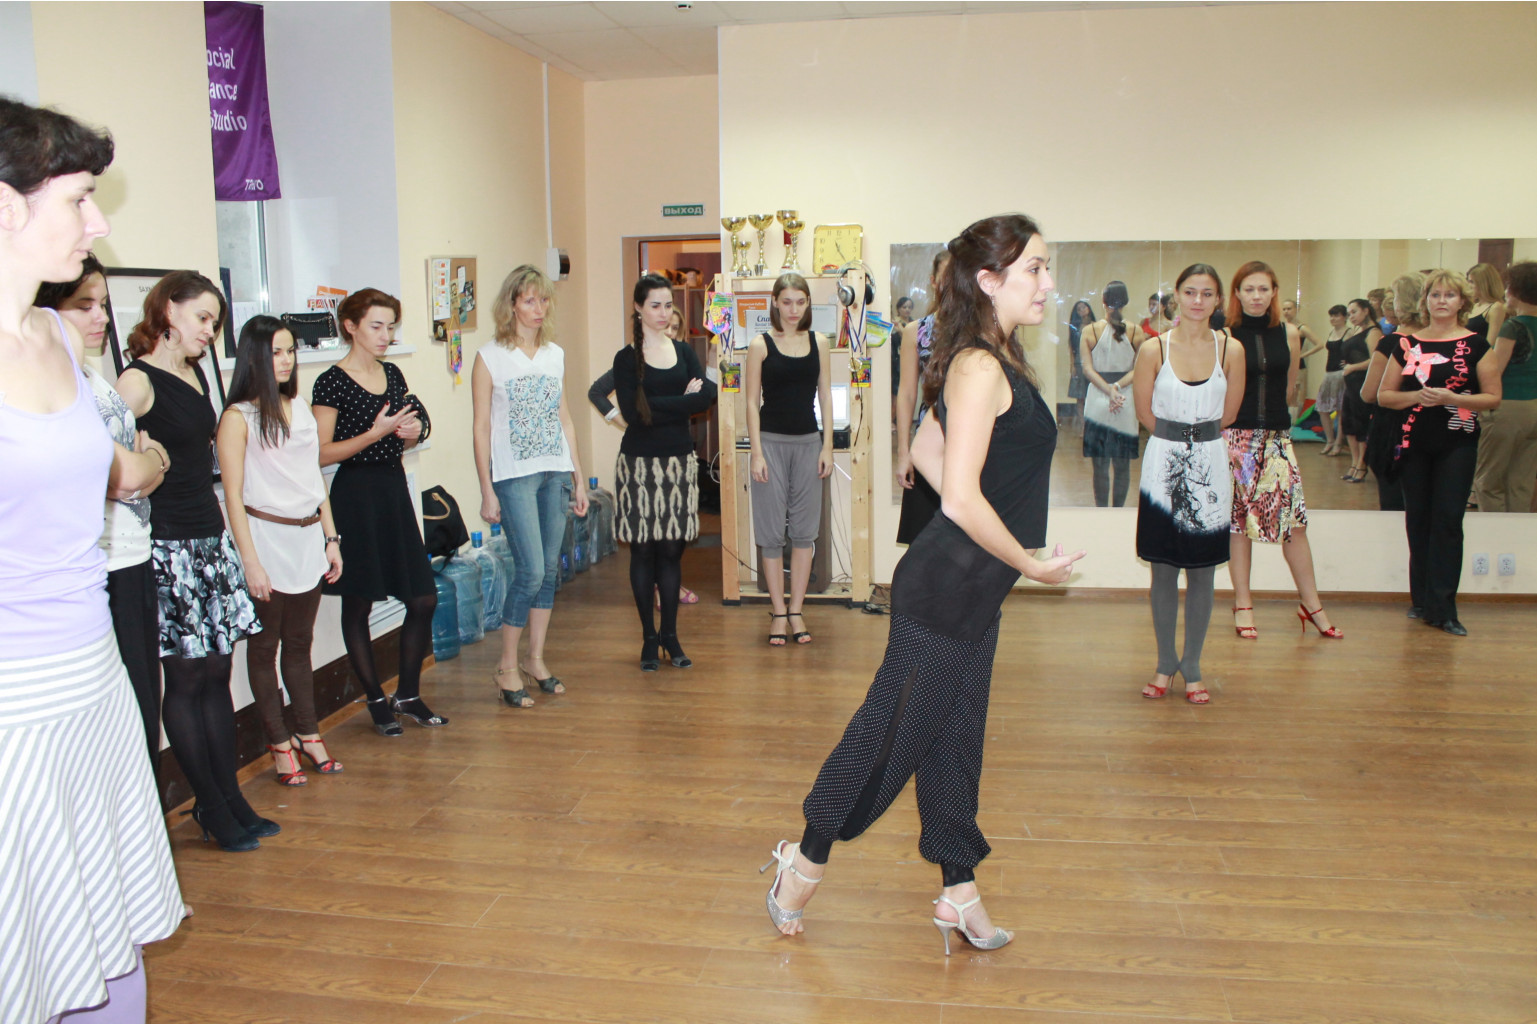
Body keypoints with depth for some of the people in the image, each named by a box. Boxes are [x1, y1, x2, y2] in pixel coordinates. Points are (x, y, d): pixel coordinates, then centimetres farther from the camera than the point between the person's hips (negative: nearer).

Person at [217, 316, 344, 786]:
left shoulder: (301, 408, 10)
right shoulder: (238, 417, -8)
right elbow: (233, 496, -10)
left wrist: (331, 538, 12)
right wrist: (250, 562, -14)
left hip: (309, 538, 5)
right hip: (268, 538, -5)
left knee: (300, 642, 14)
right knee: (264, 646, 6)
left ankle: (308, 733, 24)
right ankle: (279, 742, 16)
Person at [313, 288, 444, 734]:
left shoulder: (393, 375, 11)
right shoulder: (332, 382, -9)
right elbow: (321, 453, -13)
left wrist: (411, 431, -1)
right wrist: (375, 433, -20)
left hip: (394, 489, 6)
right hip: (355, 495, -6)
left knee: (423, 599, 5)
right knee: (357, 605, 5)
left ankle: (408, 694, 21)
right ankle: (377, 700, 19)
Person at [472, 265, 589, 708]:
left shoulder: (555, 354, 11)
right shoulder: (490, 357, -4)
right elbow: (482, 428, -5)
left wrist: (578, 476, 13)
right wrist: (487, 490, -8)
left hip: (555, 473, 5)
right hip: (514, 477, -5)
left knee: (550, 570, 7)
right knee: (531, 571, -10)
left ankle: (536, 659, 21)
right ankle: (507, 666, 6)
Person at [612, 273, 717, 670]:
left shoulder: (684, 352, 11)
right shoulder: (627, 358, -1)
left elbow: (707, 395, -6)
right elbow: (632, 412, -15)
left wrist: (658, 408, -16)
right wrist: (683, 401, -10)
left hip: (679, 461, 3)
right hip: (640, 462, -3)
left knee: (672, 549, 5)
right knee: (643, 550, 3)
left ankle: (670, 634, 15)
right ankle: (649, 638, 14)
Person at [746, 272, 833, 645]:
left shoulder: (818, 345, 6)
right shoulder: (761, 345, -1)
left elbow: (825, 398, 8)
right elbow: (752, 402, -2)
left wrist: (827, 446, 1)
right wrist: (757, 452, -8)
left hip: (809, 442, 2)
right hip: (772, 442, -2)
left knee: (804, 529, 5)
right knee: (771, 530, 2)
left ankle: (796, 610, 15)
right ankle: (778, 612, 12)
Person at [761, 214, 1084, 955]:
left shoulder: (995, 362, 10)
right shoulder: (981, 368, -20)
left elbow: (926, 451, 19)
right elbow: (962, 499, -26)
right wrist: (1030, 562, -14)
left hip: (972, 590, 10)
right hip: (944, 588, -9)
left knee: (956, 738, 16)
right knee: (893, 730, 4)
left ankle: (958, 895, 28)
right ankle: (806, 862, 23)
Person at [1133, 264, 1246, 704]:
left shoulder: (1231, 350, 0)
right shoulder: (1154, 349, -4)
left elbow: (1228, 414, 9)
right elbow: (1145, 413, 3)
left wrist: (1197, 434, 12)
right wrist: (1178, 436, 8)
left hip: (1210, 468, 1)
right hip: (1163, 465, -1)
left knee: (1203, 571, 6)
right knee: (1163, 570, 5)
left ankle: (1192, 666, 18)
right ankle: (1165, 663, 20)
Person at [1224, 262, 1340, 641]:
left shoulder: (1289, 333, 4)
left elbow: (1290, 385, 15)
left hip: (1277, 436, 3)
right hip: (1236, 436, -2)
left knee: (1295, 519, 1)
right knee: (1239, 521, 3)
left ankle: (1311, 604, 12)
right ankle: (1243, 605, 14)